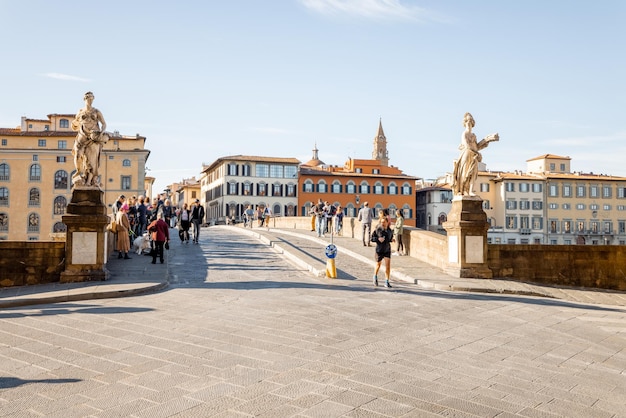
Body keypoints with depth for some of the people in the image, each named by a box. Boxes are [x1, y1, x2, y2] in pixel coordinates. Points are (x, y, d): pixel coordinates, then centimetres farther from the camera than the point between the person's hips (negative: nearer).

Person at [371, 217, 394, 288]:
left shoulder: (390, 231, -1)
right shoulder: (378, 230, -12)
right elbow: (372, 238, -9)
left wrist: (392, 240, -4)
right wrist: (378, 239, -25)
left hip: (387, 250, 2)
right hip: (379, 250, -2)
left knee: (388, 266, -5)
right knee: (378, 265, 15)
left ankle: (387, 282, 2)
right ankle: (375, 277, 42)